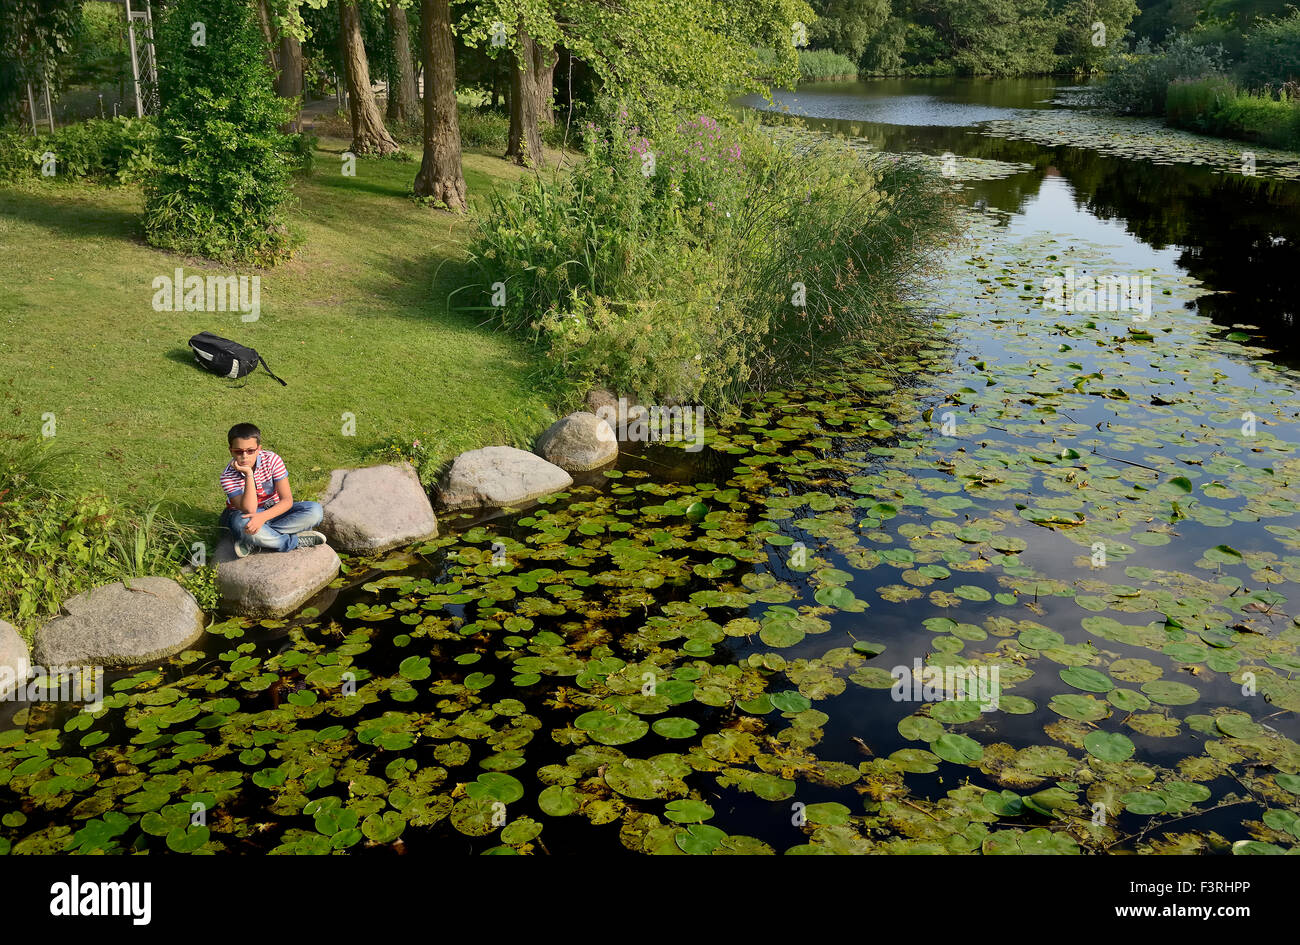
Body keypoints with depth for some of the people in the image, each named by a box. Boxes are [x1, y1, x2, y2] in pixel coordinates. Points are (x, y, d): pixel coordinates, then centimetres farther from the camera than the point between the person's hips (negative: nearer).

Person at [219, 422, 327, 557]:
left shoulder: (272, 460, -16)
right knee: (241, 524, -41)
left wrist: (263, 516, -36)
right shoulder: (228, 476, -19)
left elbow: (287, 500, -18)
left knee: (315, 510, -23)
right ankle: (297, 542, -25)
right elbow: (249, 510, -31)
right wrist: (248, 474, -36)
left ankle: (251, 542, -26)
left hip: (273, 512, 3)